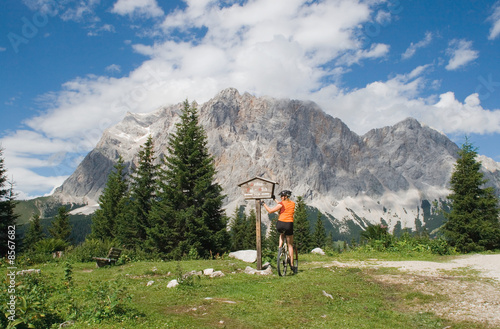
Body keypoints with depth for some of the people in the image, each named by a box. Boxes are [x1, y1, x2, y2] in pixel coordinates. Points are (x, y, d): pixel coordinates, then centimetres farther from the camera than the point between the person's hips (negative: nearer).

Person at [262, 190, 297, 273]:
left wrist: (264, 204, 8)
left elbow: (270, 211, -4)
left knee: (281, 234, 36)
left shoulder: (281, 204, -5)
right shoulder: (293, 204, 10)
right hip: (289, 225, 2)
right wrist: (275, 200, 31)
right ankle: (292, 264, 12)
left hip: (280, 224, -2)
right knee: (290, 245, 13)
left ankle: (280, 246, 15)